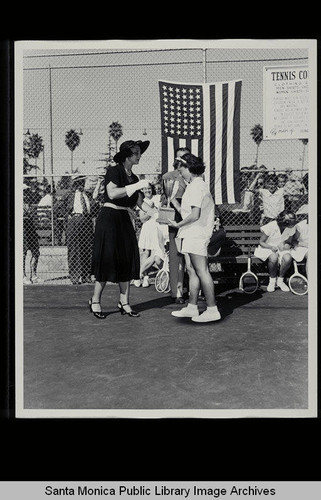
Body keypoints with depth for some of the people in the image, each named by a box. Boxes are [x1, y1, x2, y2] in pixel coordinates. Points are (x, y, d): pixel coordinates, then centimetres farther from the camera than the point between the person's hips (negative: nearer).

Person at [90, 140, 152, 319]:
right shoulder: (114, 171, -7)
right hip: (109, 217, -7)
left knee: (128, 259, 4)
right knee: (108, 259, -7)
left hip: (124, 220, 7)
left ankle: (124, 303, 11)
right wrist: (136, 186, -23)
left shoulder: (133, 177, 14)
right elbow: (112, 193, -23)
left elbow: (140, 202, 10)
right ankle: (95, 301, 6)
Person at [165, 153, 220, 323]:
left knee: (201, 271, -9)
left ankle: (212, 310, -4)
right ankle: (192, 307, 18)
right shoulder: (193, 186, 19)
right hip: (190, 234, 11)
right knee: (191, 270, 12)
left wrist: (178, 225, -9)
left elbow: (195, 214, -22)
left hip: (197, 233, -11)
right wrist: (172, 199, 20)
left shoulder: (196, 186, -13)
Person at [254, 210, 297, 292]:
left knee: (288, 258, -32)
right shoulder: (270, 226, -20)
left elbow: (289, 242, 7)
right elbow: (261, 242, -10)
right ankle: (272, 280, -11)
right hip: (267, 248, -3)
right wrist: (271, 247, -29)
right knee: (273, 257, -38)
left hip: (282, 248, 3)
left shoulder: (292, 227, -8)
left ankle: (280, 280, -8)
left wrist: (287, 245, -18)